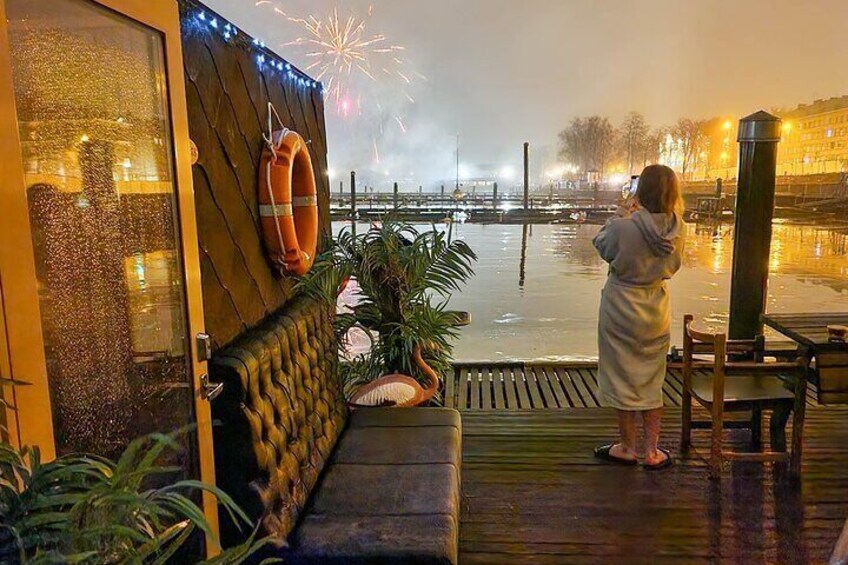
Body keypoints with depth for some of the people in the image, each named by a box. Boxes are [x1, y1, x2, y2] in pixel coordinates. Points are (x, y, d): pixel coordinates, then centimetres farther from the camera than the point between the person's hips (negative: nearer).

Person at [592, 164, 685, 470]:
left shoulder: (624, 227, -25)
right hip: (656, 311, 4)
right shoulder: (677, 229, -10)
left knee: (623, 378, 11)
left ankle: (627, 448, 24)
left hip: (621, 310, -4)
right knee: (651, 381, 16)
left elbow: (601, 243, -4)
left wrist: (622, 213, 2)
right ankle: (653, 452, 23)